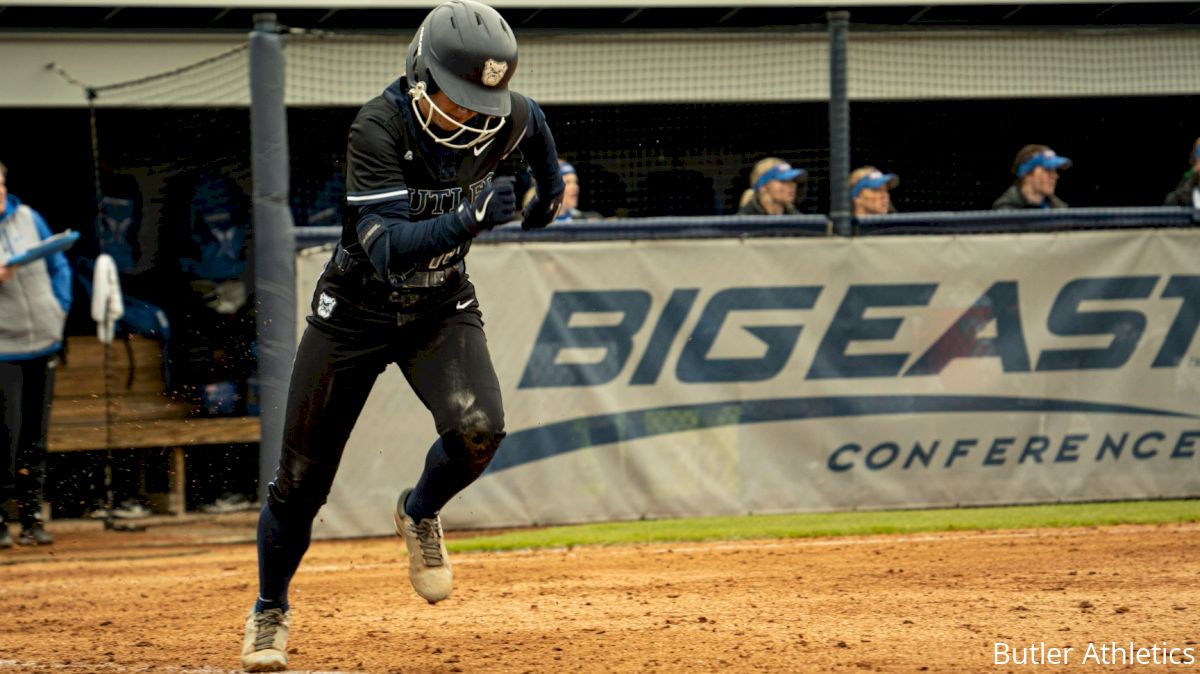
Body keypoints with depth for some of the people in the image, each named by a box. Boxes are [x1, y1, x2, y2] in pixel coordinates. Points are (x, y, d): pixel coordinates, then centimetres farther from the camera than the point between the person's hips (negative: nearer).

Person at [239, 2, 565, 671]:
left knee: (477, 429, -25)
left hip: (442, 304, 3)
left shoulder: (507, 118, -15)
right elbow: (387, 248, -38)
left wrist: (551, 186, 28)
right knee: (303, 477, 2)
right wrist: (470, 219, -51)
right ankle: (271, 610, 28)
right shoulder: (379, 128, -29)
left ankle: (420, 515, 10)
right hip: (358, 308, -3)